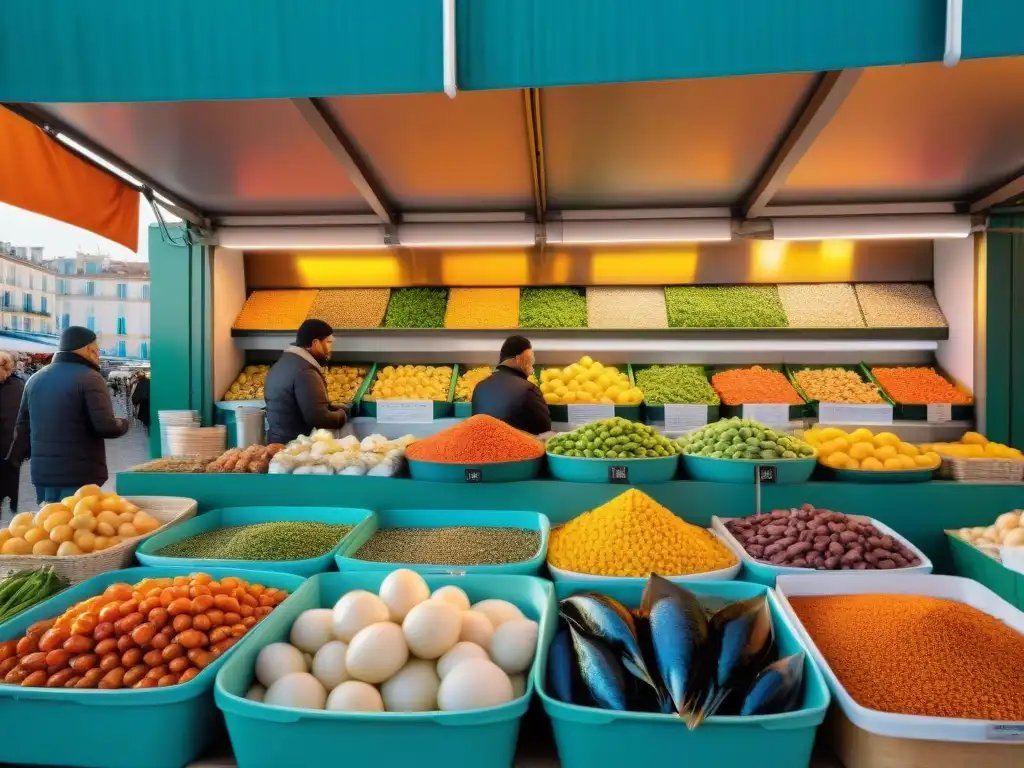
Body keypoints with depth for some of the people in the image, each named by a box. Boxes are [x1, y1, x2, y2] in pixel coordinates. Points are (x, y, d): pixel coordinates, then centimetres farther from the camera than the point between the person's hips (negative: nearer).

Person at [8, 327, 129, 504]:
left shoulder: (35, 379, 12)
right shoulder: (89, 378, -12)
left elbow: (22, 426, 18)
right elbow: (105, 426, -19)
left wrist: (19, 456, 30)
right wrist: (124, 423, 1)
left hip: (43, 472, 8)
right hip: (81, 474, -7)